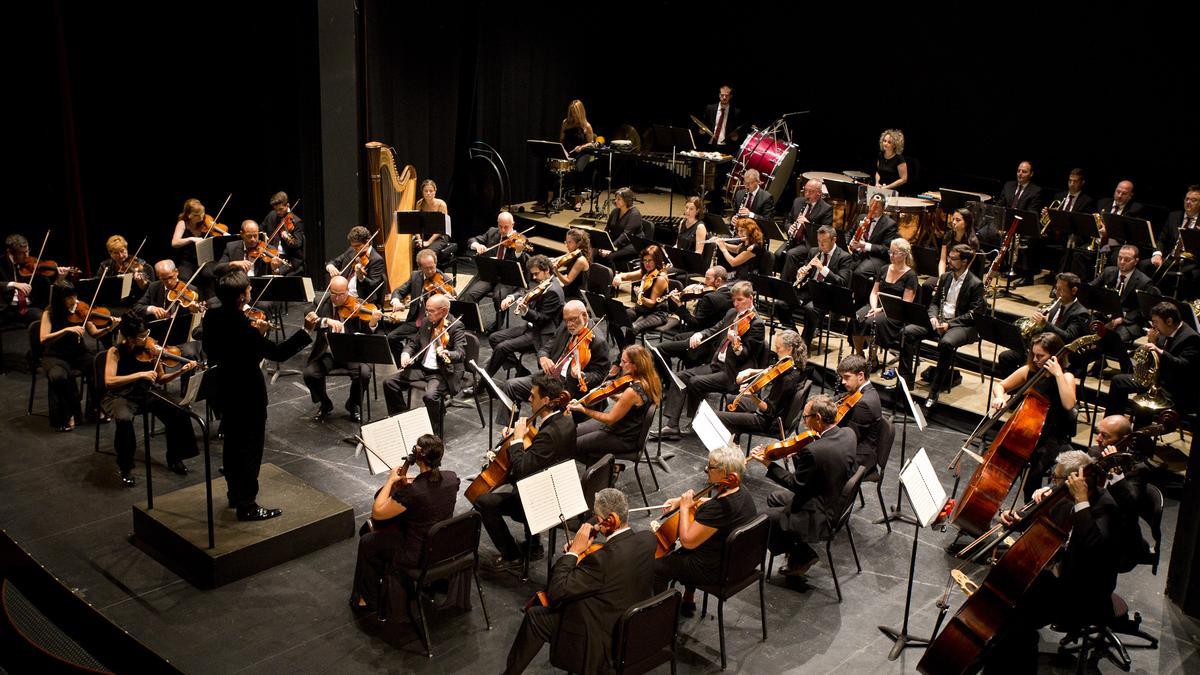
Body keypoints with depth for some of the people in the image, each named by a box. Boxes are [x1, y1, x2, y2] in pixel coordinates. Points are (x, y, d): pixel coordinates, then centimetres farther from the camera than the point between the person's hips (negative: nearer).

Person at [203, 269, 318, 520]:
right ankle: (247, 506, 15)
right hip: (247, 395, -8)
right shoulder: (243, 328, -31)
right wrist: (306, 331, -25)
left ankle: (235, 493, 40)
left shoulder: (212, 316, -7)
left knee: (233, 443, 23)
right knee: (250, 449, 5)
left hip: (224, 391, 8)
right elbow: (278, 353, -26)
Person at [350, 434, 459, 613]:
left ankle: (368, 599, 35)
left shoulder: (411, 492, -32)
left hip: (418, 555, -7)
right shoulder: (452, 479, -13)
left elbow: (377, 513, -17)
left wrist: (390, 481, -10)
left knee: (367, 542, 18)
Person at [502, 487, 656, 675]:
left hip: (605, 642, -8)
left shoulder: (602, 559, -35)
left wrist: (573, 552, -19)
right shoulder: (647, 538, -11)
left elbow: (555, 593, -27)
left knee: (535, 616, 10)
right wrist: (583, 551, 0)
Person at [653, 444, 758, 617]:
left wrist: (684, 508, -17)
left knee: (656, 567, 2)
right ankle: (688, 602, 39)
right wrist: (680, 500, 4)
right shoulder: (742, 494, -5)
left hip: (714, 570, -9)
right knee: (679, 554, 33)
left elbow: (687, 541, -28)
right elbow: (708, 503, 15)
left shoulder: (719, 508, -35)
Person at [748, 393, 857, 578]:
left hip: (822, 518, -10)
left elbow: (797, 485, -19)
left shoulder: (814, 451, -32)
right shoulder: (848, 434, -7)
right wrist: (796, 454, -4)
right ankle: (800, 551, 26)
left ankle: (802, 556, 13)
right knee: (774, 498, 23)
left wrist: (768, 464, -12)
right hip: (840, 502, 10)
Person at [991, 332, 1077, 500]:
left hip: (1052, 438, -4)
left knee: (1034, 474, -29)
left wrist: (1058, 374, -26)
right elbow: (1000, 386, 13)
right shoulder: (1029, 371, 4)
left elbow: (1069, 404, -28)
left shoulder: (1066, 378, -8)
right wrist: (1000, 397, -10)